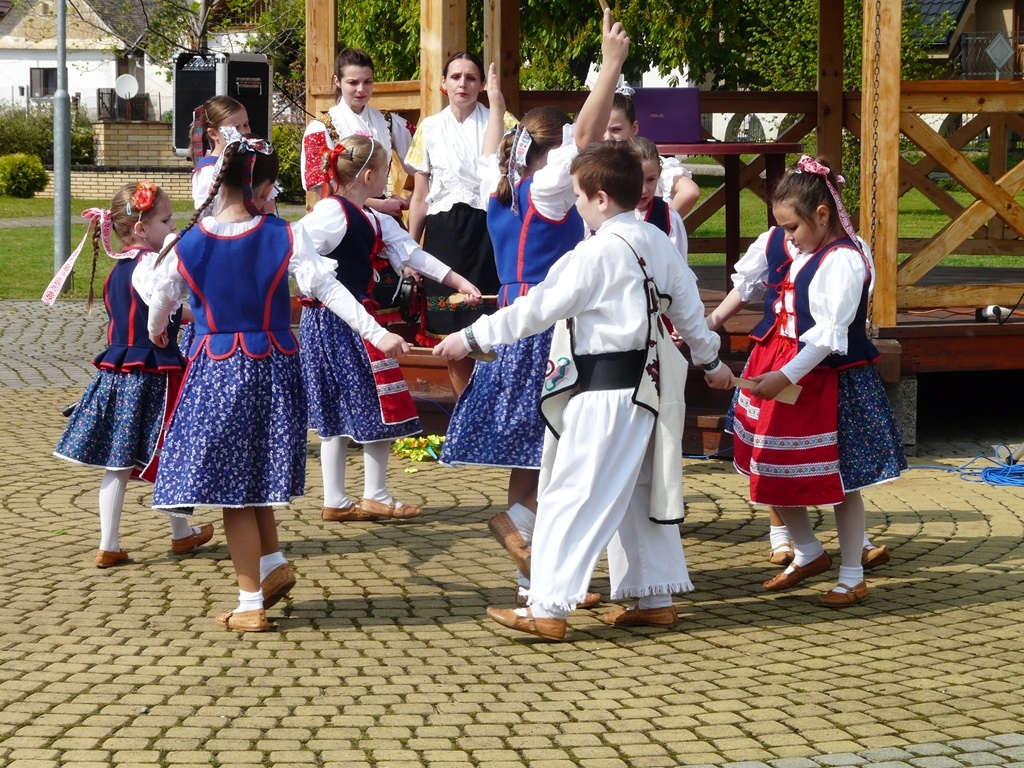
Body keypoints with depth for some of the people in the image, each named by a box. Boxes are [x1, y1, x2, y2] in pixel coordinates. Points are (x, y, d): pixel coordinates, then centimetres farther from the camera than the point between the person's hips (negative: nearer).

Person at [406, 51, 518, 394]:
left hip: (486, 231, -2)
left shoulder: (499, 123, 4)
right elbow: (420, 197, 13)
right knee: (451, 332, 4)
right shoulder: (429, 129, 10)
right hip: (443, 234, 3)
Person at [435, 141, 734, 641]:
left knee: (573, 496, -6)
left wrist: (471, 338, -7)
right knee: (641, 493, 18)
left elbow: (538, 309, -15)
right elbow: (689, 307, 20)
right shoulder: (658, 244, 8)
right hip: (648, 385, 9)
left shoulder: (597, 252, -17)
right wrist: (710, 360, 37)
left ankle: (547, 608, -7)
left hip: (608, 391, -9)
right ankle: (655, 598, 24)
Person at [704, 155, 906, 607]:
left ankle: (852, 579, 16)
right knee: (768, 468, 12)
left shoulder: (843, 261, -22)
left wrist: (785, 376, -27)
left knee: (839, 480, 3)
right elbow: (746, 285, 18)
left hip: (826, 379, -8)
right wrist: (711, 323, 10)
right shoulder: (778, 243, 1)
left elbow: (829, 334, -25)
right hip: (774, 368, 8)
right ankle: (808, 555, 33)